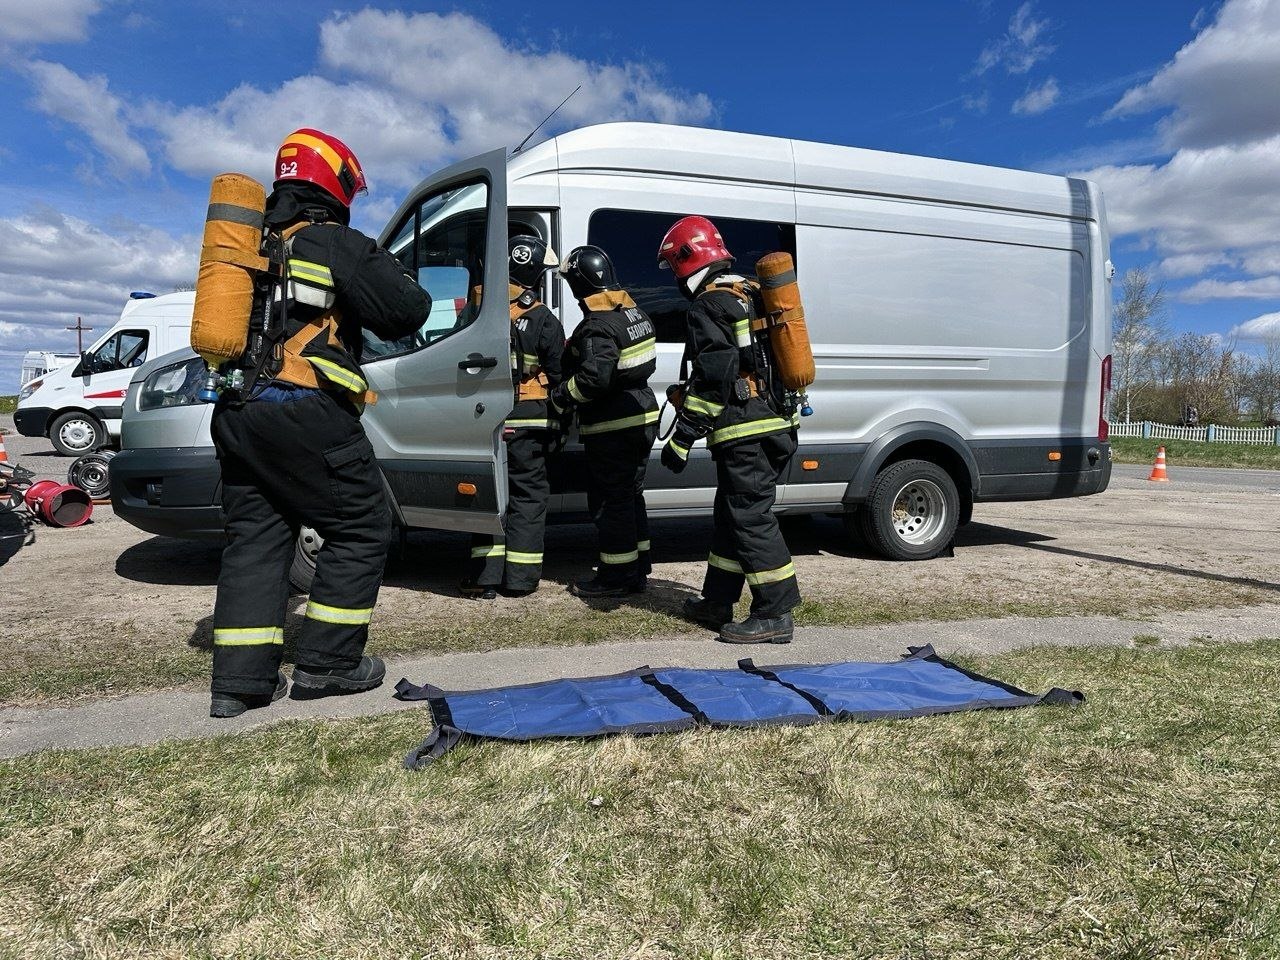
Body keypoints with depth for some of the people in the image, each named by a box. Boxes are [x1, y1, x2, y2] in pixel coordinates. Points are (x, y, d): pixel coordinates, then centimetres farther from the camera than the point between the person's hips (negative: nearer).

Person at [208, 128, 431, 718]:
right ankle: (325, 664, 7)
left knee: (255, 538, 11)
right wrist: (397, 276, 17)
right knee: (361, 530, 5)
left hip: (235, 413, 8)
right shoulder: (338, 245, -3)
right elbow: (406, 313, -5)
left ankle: (240, 680, 11)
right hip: (303, 413, -8)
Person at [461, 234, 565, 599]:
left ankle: (485, 576, 12)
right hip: (528, 423, -3)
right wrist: (558, 421, 12)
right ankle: (520, 577, 9)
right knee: (527, 494, 7)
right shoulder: (543, 319, -9)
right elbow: (558, 377, -3)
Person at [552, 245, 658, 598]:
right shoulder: (634, 312, 10)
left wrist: (558, 397, -13)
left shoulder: (597, 326, -19)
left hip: (612, 429, -9)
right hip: (642, 418, 10)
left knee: (609, 502, 1)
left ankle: (616, 576, 9)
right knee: (630, 496, 17)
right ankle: (637, 569, 26)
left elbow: (593, 378, -28)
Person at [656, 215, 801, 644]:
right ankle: (717, 602, 26)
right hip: (773, 425, 10)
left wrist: (682, 437, -16)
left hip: (743, 433, -10)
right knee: (731, 514, 16)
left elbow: (711, 379, -19)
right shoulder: (750, 294, 20)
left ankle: (775, 614, 0)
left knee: (751, 519, -5)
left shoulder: (710, 304, -11)